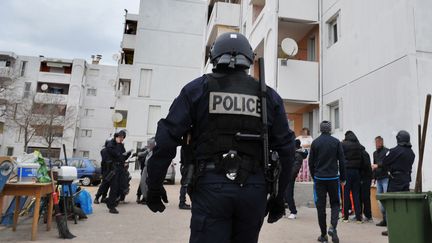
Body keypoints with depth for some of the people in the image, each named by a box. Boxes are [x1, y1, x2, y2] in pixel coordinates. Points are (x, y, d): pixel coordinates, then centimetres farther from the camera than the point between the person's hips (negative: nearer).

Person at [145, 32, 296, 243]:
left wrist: (154, 185, 8)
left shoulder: (197, 89, 3)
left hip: (211, 185, -2)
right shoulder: (268, 95, 9)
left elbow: (167, 138, -2)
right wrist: (279, 196, 16)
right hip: (254, 188, 3)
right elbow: (286, 148, 8)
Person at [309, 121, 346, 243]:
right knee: (335, 203, 13)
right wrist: (342, 178, 8)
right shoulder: (336, 142, -1)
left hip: (319, 178, 0)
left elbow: (311, 162, 3)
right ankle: (333, 227, -10)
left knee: (321, 206, 5)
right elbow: (342, 162, -1)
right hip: (333, 178, 0)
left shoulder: (315, 143, 1)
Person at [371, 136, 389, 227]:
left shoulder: (386, 151, -4)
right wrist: (374, 177, 19)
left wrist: (378, 165, -28)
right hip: (378, 179, 7)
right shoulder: (375, 153, 18)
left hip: (385, 178, -7)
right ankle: (384, 219, 12)